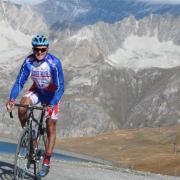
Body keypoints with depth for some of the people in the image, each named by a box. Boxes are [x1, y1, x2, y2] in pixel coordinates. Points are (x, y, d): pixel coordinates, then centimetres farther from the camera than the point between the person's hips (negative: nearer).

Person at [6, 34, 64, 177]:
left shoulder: (54, 63, -30)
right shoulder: (29, 61, -21)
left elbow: (60, 87, -30)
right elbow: (20, 82, -18)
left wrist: (52, 104, -43)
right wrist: (12, 99, -34)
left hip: (52, 94, -2)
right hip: (37, 90, 3)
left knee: (51, 127, -3)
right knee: (22, 107, -27)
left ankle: (47, 162, 7)